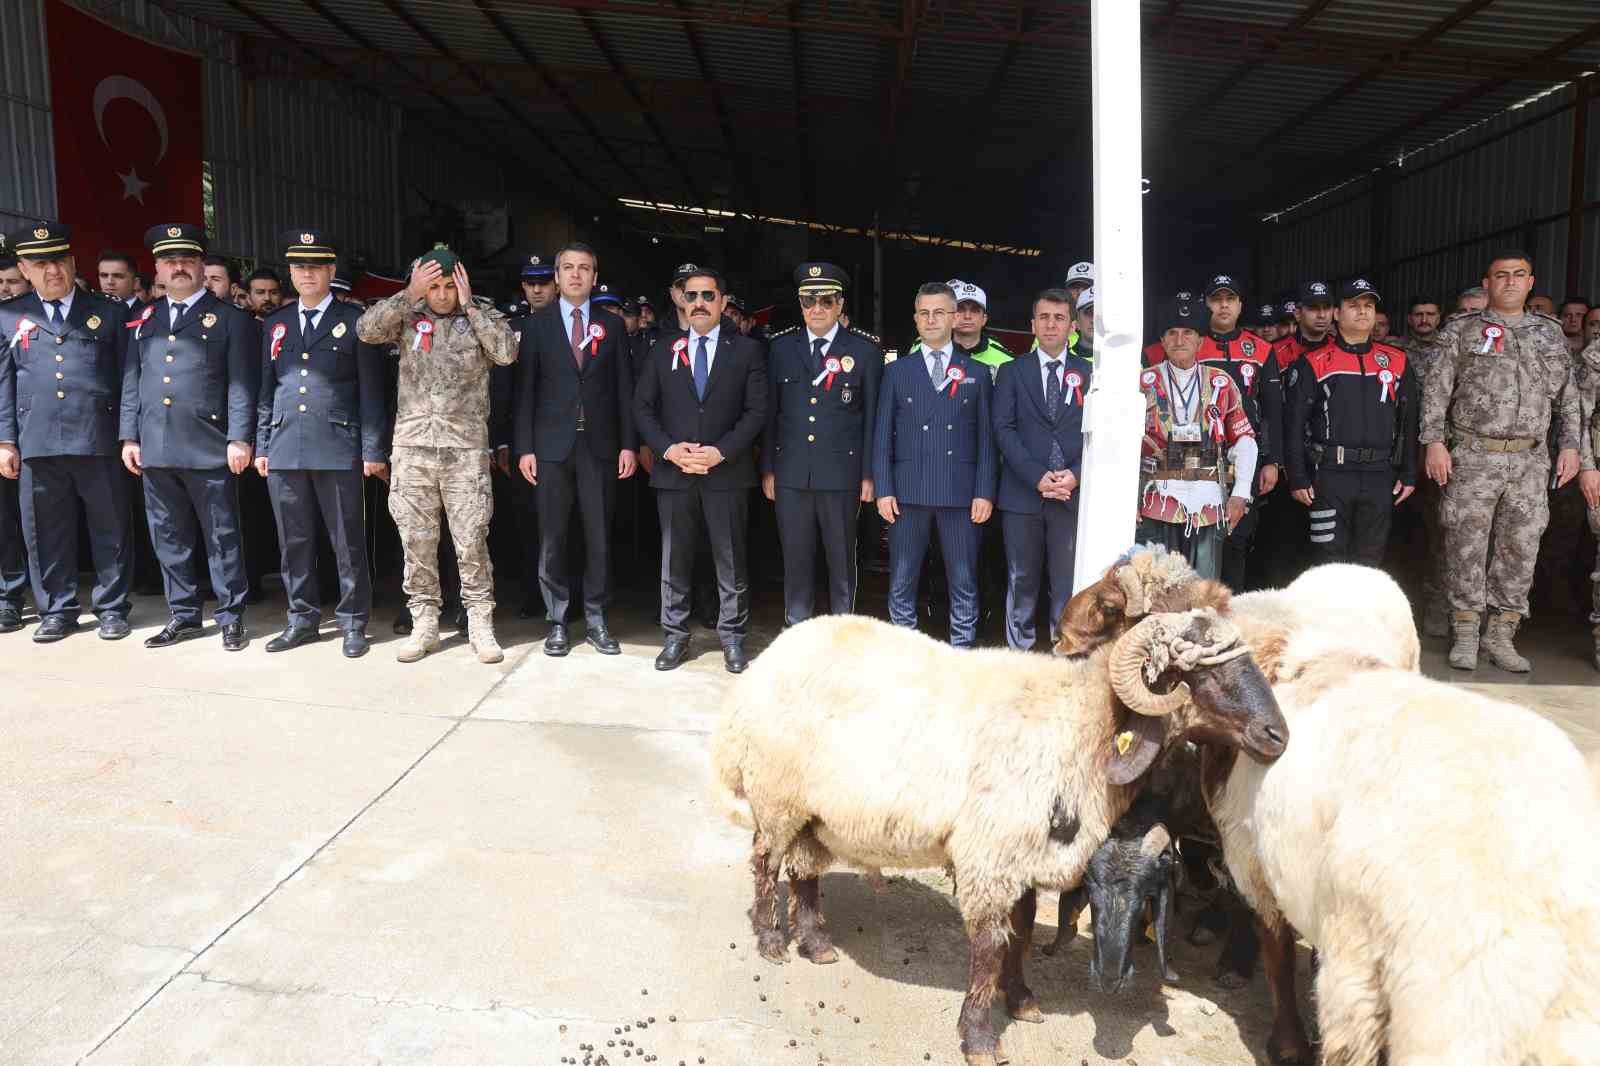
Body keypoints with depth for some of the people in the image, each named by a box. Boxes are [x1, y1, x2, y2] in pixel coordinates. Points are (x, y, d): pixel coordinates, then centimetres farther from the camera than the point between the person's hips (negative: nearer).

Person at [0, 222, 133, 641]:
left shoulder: (111, 312, 8)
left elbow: (129, 379, 7)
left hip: (100, 439, -1)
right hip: (37, 443, 2)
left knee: (109, 528, 4)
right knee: (45, 532, 7)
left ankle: (111, 608, 16)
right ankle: (56, 610, 19)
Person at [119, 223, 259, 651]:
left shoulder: (230, 318, 1)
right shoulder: (144, 319, 16)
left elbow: (241, 384, -6)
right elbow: (132, 382, 15)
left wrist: (240, 439, -13)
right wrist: (129, 437, 8)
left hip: (208, 448, -5)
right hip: (155, 448, 5)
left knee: (221, 538, 1)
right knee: (170, 538, 11)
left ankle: (231, 617, 11)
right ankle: (184, 615, 21)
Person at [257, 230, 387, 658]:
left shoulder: (354, 321, 2)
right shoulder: (275, 324, 15)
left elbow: (370, 390, -2)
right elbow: (267, 390, 16)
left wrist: (373, 451, -6)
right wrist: (261, 445, 10)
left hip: (338, 448, -4)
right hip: (284, 449, 4)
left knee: (348, 542, 1)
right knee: (294, 541, 10)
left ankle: (353, 622, 12)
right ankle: (303, 619, 22)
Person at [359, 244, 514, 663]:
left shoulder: (482, 315, 5)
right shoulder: (408, 314, 9)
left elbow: (507, 352, -13)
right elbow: (366, 330, -7)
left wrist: (469, 304, -10)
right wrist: (409, 294, -9)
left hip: (466, 446, -2)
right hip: (412, 444, 2)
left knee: (472, 539, 0)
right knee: (416, 539, 6)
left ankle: (480, 623, 11)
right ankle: (424, 622, 18)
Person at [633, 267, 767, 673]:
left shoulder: (746, 350, 4)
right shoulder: (663, 349, 10)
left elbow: (756, 411, -3)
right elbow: (642, 407, 6)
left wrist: (720, 452, -14)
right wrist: (668, 448, -9)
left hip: (726, 472, -2)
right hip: (673, 471, 2)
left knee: (731, 561, 4)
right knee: (674, 561, 8)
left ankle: (732, 637, 15)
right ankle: (675, 636, 18)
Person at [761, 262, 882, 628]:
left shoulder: (865, 352, 2)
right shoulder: (781, 348, 8)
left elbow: (873, 417, 1)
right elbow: (770, 412, 9)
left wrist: (869, 474, -3)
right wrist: (767, 469, 5)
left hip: (842, 473, -2)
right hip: (791, 473, 2)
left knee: (842, 561, 7)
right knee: (795, 560, 7)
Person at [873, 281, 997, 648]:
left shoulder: (978, 374, 9)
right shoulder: (896, 371, 9)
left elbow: (986, 438, 5)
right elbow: (883, 435, 6)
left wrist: (985, 492, -4)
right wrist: (883, 489, -3)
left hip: (961, 493, 0)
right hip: (908, 491, 1)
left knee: (964, 583, 4)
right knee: (901, 583, 5)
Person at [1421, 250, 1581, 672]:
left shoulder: (1550, 333, 14)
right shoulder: (1462, 330, 3)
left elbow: (1567, 397, 16)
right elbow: (1436, 390, -2)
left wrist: (1569, 444, 7)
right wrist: (1434, 441, -10)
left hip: (1530, 461, 4)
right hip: (1473, 457, -3)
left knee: (1521, 548, 4)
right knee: (1467, 545, -2)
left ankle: (1501, 634, 15)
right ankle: (1465, 633, 9)